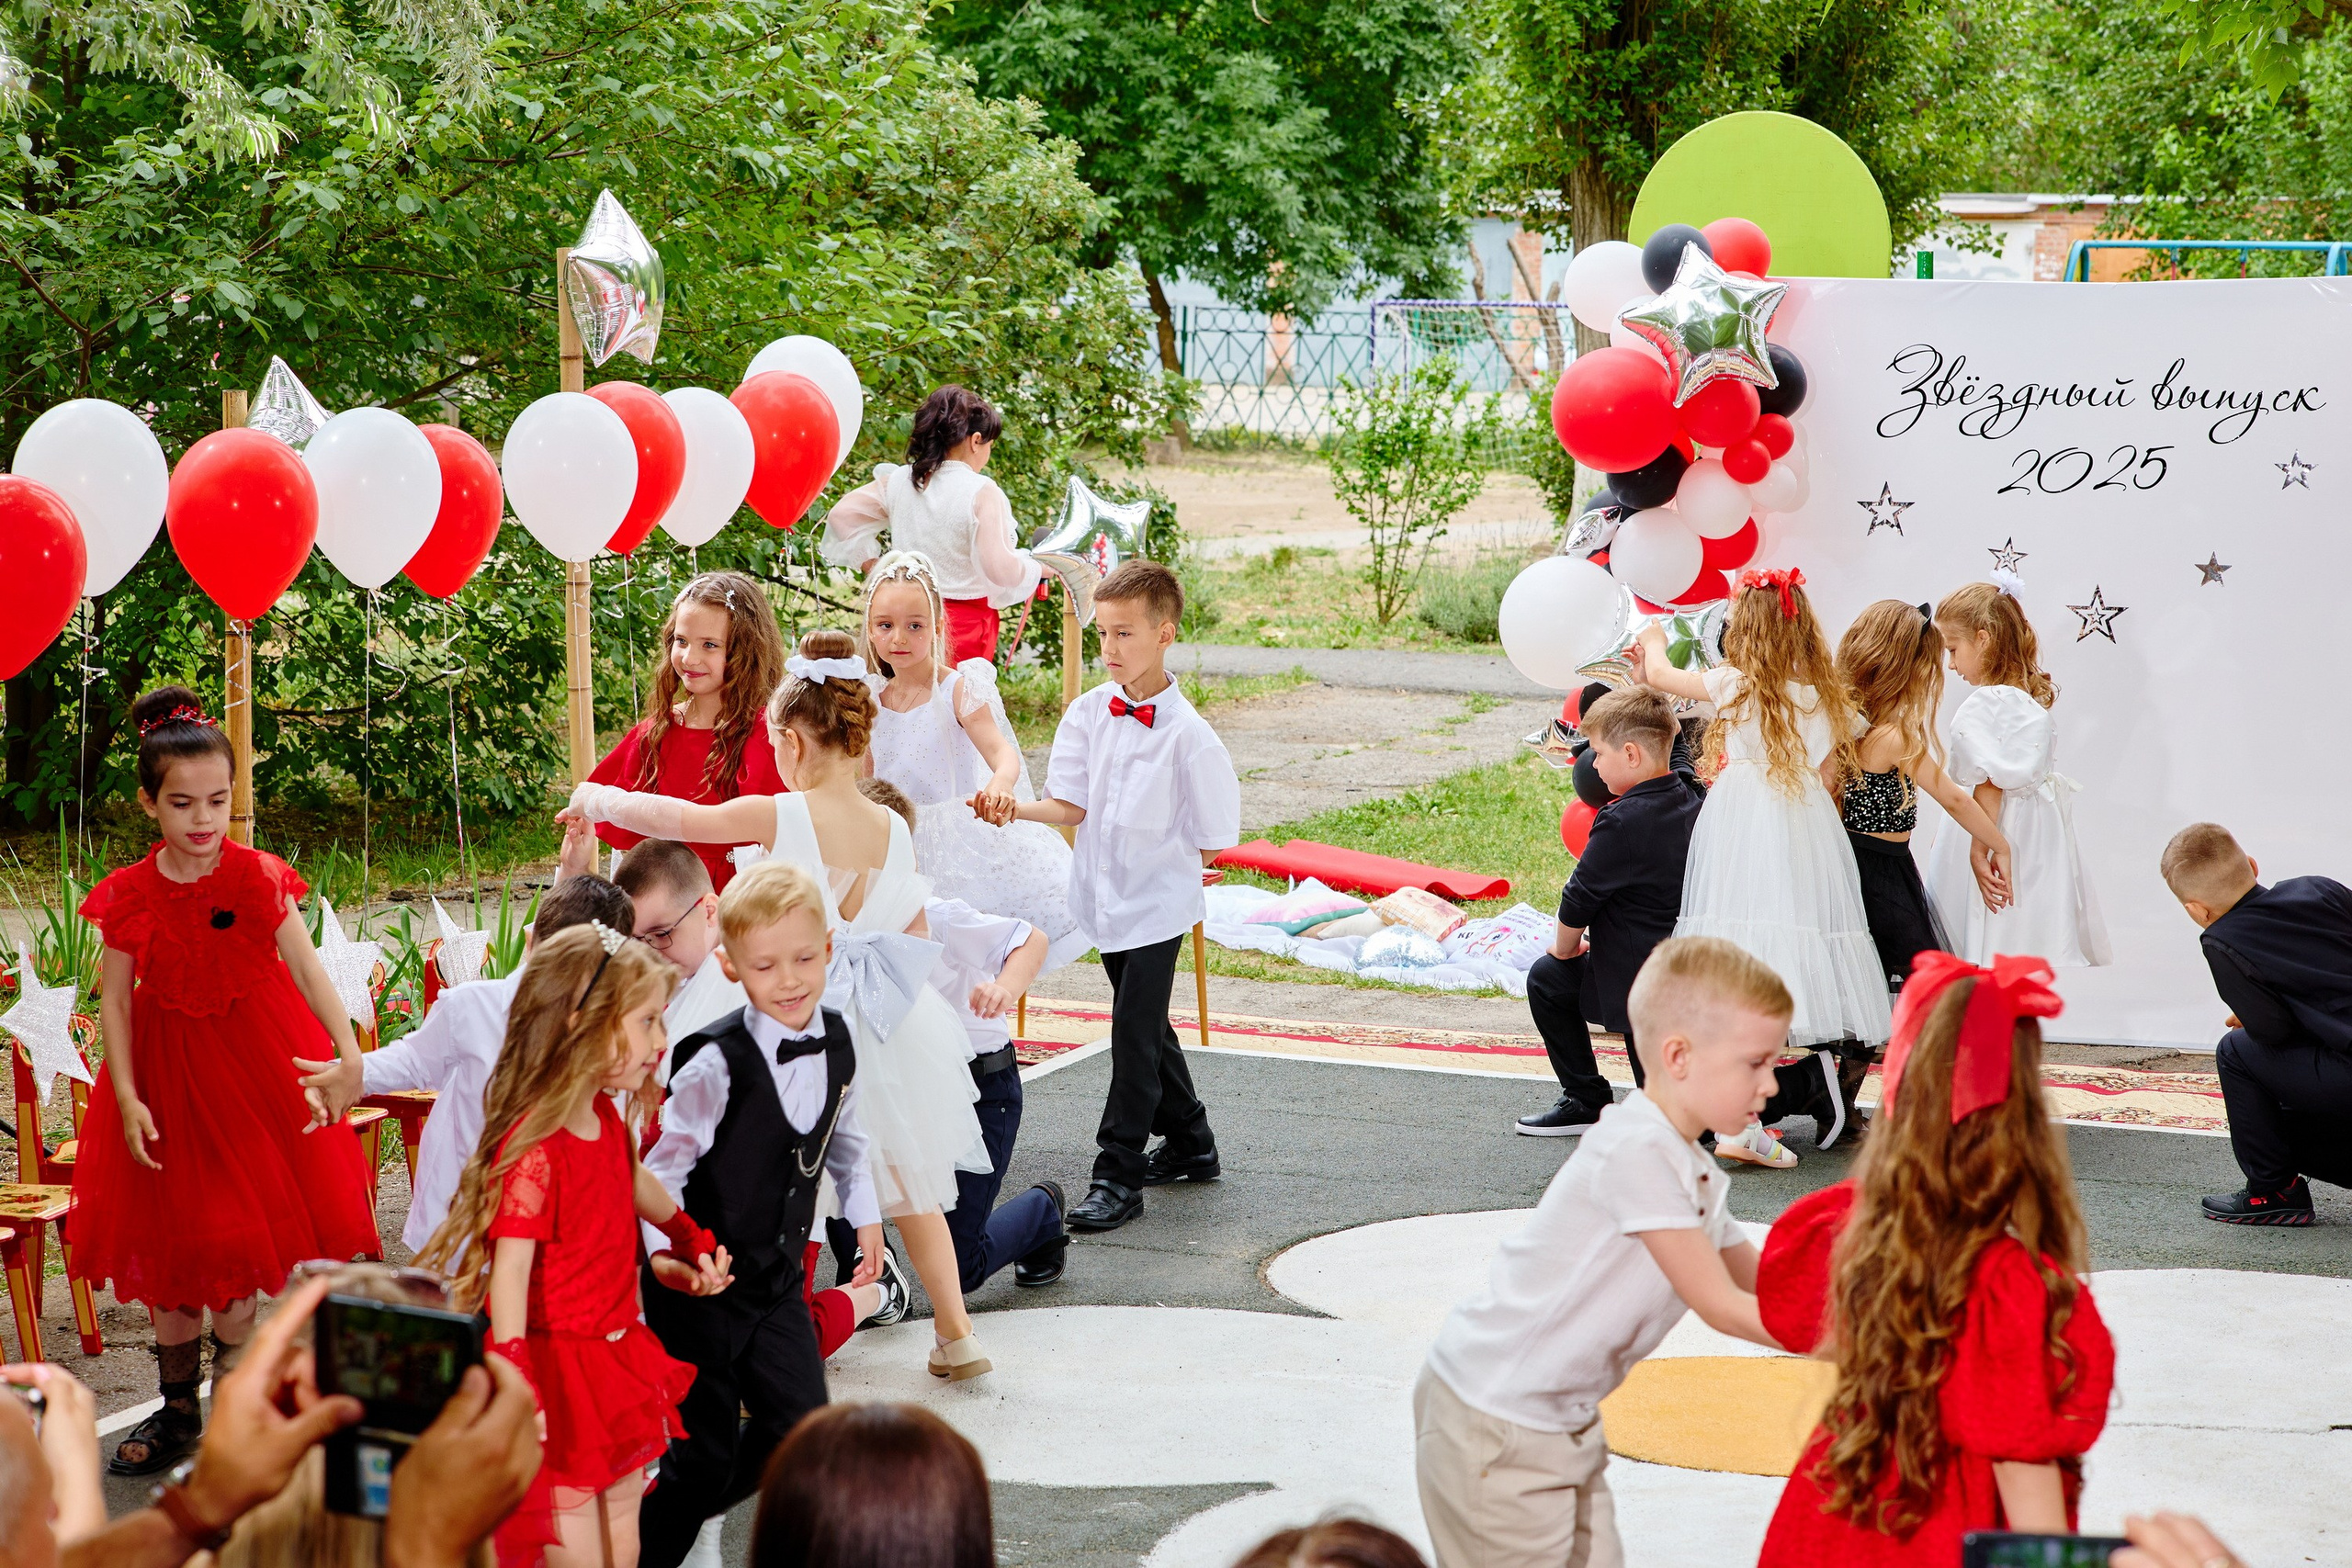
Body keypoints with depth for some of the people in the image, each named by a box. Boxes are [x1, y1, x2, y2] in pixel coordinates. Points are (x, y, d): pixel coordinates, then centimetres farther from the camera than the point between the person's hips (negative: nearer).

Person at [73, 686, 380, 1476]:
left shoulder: (257, 880, -11)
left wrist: (351, 1056, -28)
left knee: (242, 1232, 6)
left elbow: (310, 972, -14)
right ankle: (178, 1407, 21)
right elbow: (115, 1003, -4)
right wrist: (128, 1101, -11)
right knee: (171, 1240, 8)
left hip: (252, 1066, -1)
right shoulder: (128, 897, -9)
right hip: (166, 1073, 1)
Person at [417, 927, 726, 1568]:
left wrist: (689, 1239, 42)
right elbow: (509, 1271, -25)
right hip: (558, 1368, -9)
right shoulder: (534, 1150, -24)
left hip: (615, 1360, 9)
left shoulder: (607, 1122, 3)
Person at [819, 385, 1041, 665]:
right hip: (966, 623, -5)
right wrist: (1035, 565, 0)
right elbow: (1000, 570, -18)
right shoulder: (982, 493, -14)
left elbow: (841, 515, 12)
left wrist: (872, 564, 15)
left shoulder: (897, 482, 4)